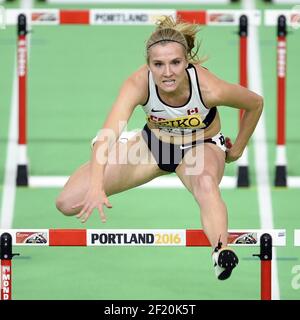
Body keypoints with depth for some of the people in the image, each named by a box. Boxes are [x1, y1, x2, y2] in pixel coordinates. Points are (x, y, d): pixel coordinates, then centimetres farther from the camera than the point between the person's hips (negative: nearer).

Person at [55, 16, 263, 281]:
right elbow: (106, 135, -43)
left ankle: (221, 251, -57)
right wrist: (96, 187, -58)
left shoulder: (209, 88, -33)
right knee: (68, 203, -5)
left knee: (206, 183, -42)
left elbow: (255, 104, -11)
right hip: (154, 143, 2)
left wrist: (237, 150, 1)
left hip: (200, 148, -2)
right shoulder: (139, 84, -33)